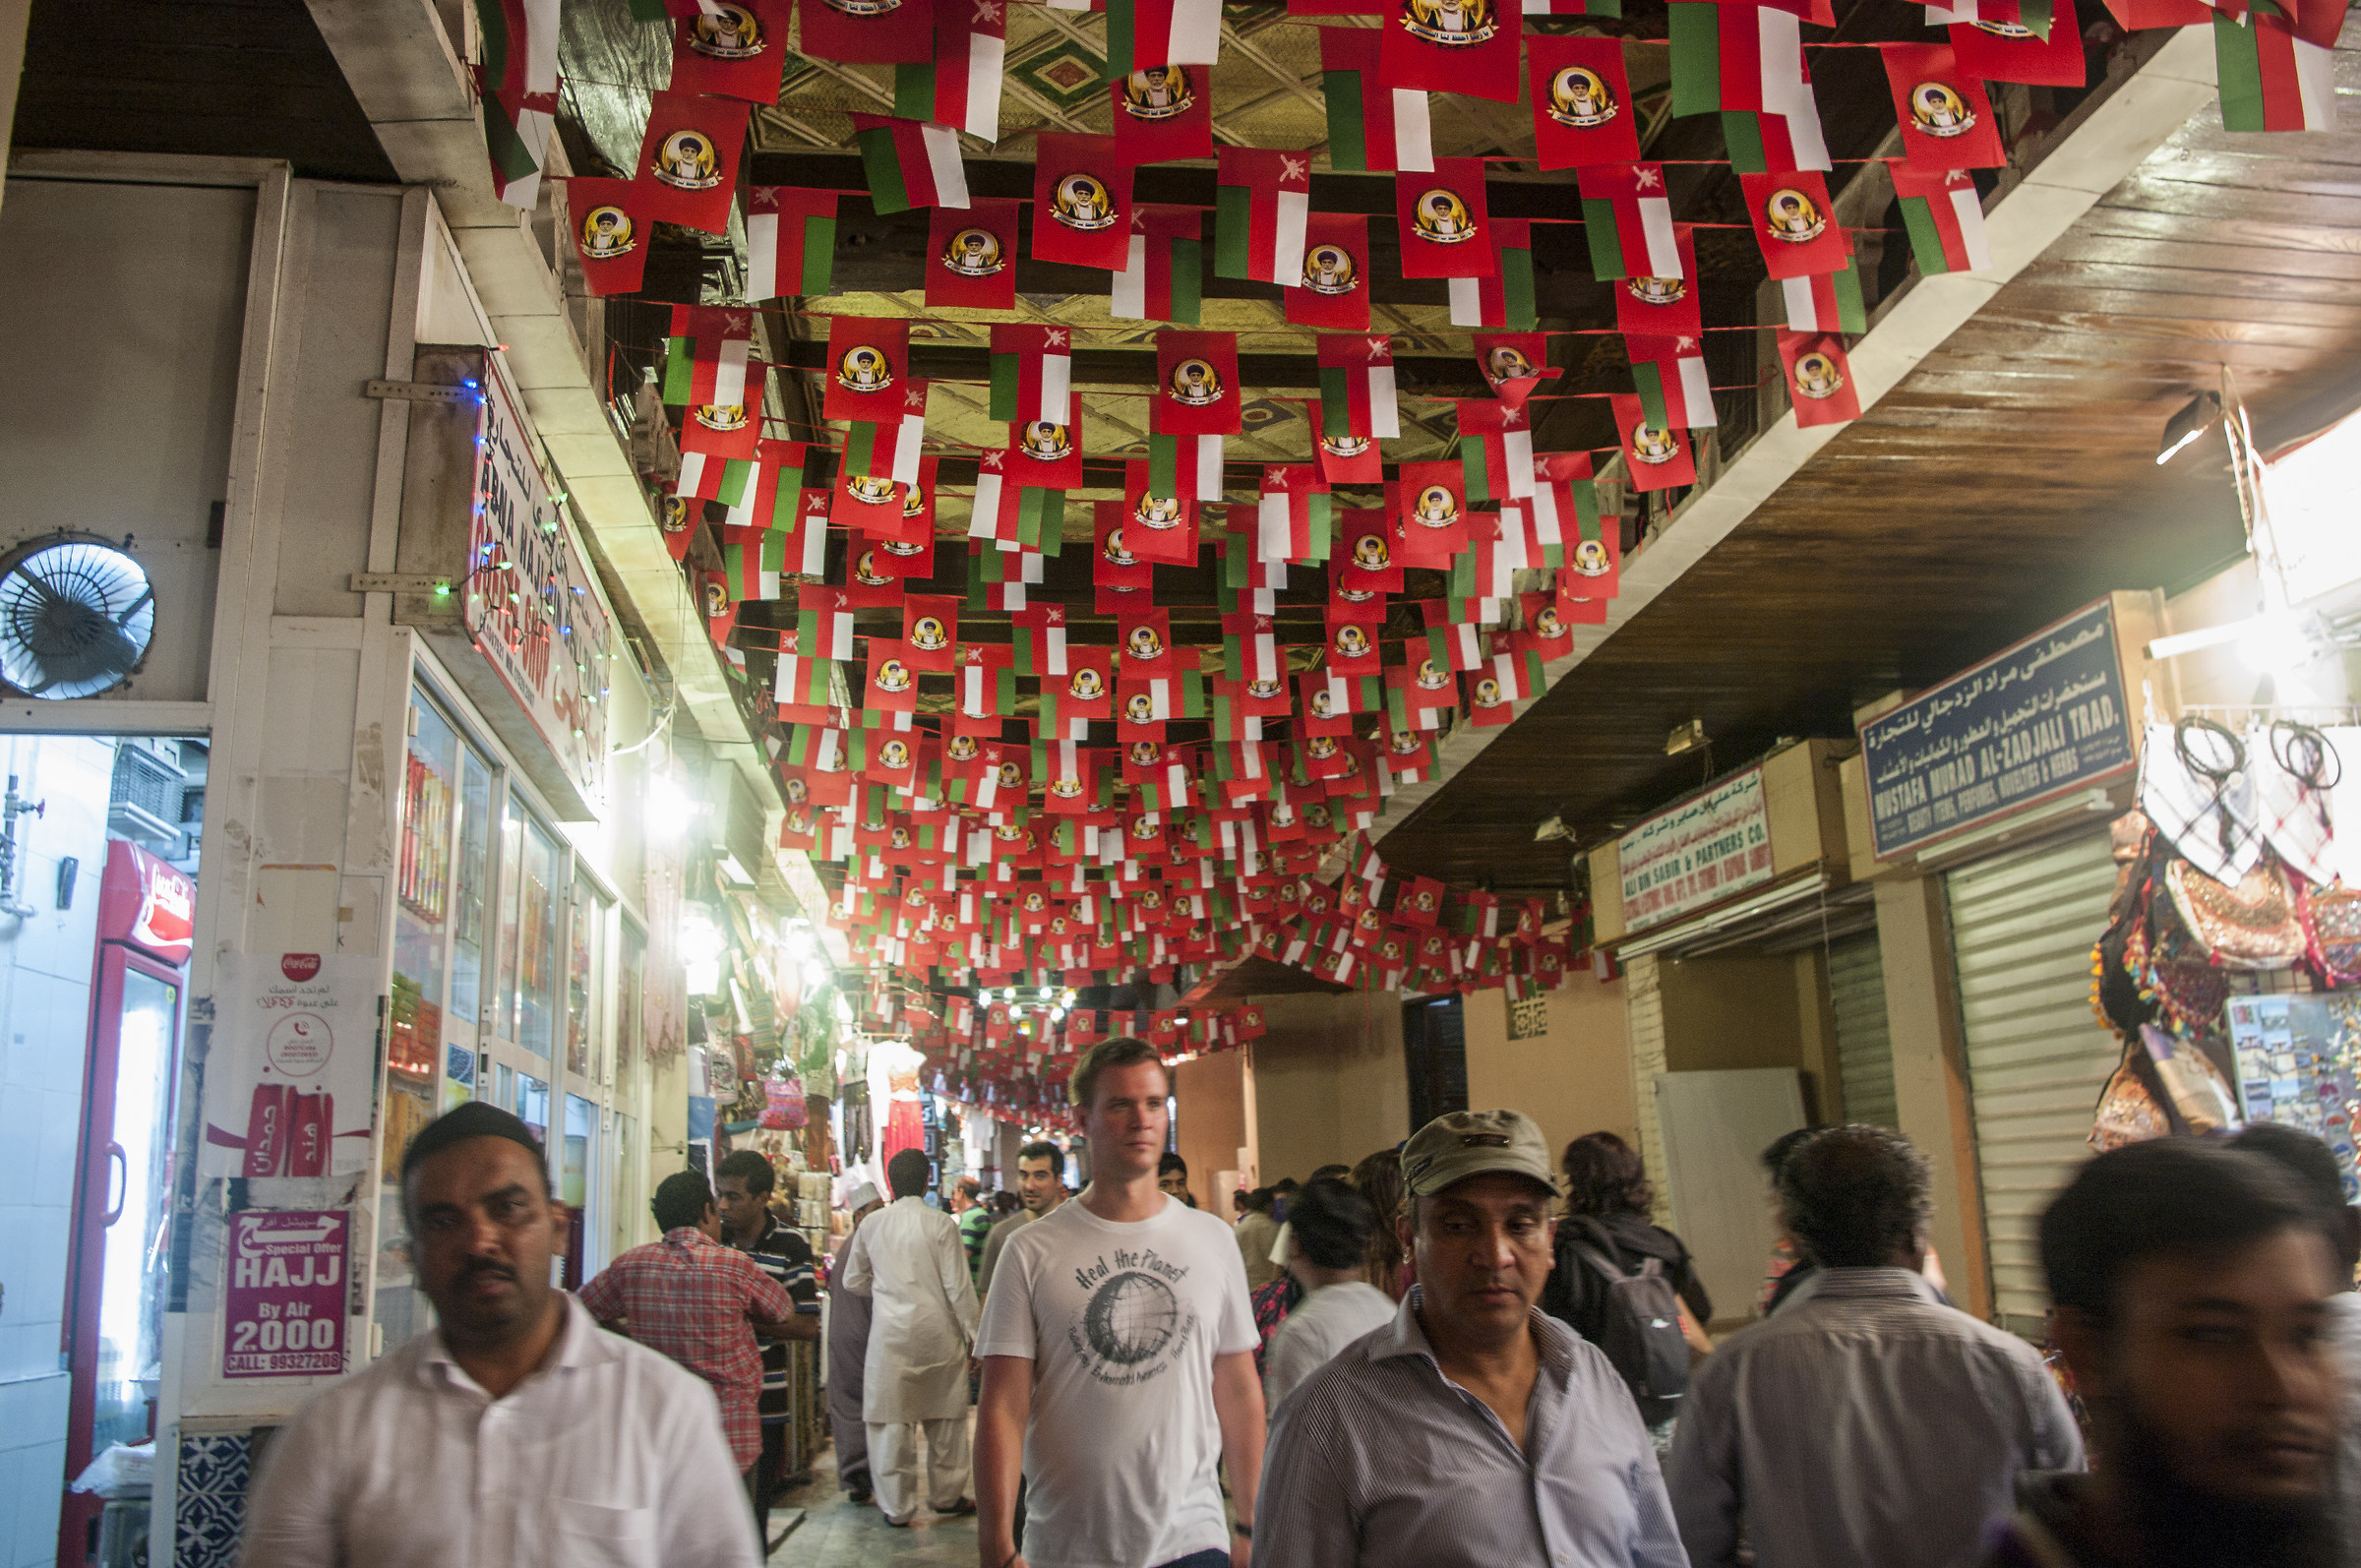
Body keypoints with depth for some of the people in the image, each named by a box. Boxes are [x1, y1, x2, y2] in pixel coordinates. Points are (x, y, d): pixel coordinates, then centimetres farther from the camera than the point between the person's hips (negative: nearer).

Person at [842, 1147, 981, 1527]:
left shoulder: (872, 1224, 1)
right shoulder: (941, 1224, -8)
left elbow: (853, 1280, 12)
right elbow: (957, 1286, -8)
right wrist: (972, 1333, 0)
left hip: (890, 1334, 1)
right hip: (938, 1332, -1)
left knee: (892, 1422, 7)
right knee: (946, 1419, 13)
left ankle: (897, 1506, 13)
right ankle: (947, 1494, 25)